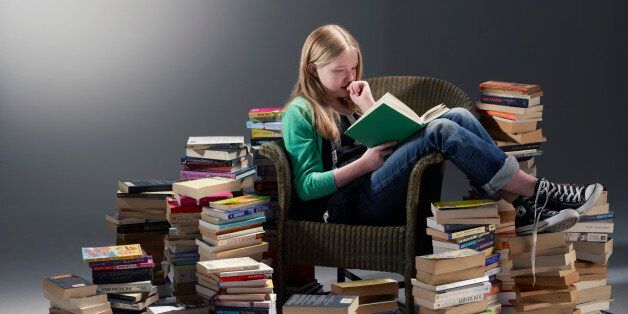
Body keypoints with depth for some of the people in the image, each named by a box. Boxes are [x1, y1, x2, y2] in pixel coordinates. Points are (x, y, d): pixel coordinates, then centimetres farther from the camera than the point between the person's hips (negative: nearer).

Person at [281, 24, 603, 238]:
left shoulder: (348, 100, 26)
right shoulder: (300, 113, 3)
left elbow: (391, 144, 17)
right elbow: (306, 187, -6)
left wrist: (368, 107, 5)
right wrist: (364, 163, -13)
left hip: (396, 193, 7)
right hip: (352, 204, -7)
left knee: (458, 116, -14)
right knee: (440, 130, -26)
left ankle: (519, 207, -24)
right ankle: (536, 191, -21)